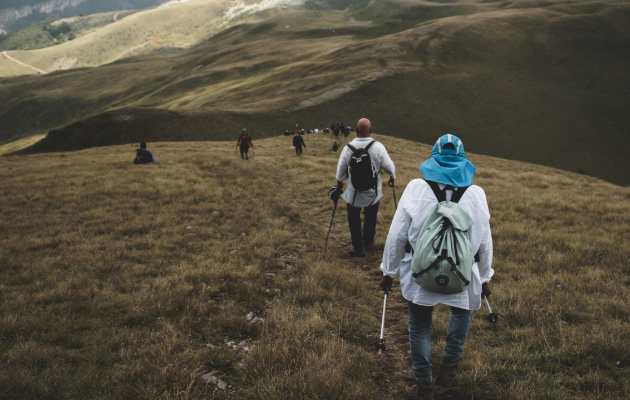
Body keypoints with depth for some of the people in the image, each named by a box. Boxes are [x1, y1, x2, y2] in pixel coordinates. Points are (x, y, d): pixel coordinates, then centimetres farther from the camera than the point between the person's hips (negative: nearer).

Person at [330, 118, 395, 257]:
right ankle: (368, 241, 40)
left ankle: (358, 248, 17)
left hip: (353, 193, -1)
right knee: (371, 217, 24)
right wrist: (393, 176, 16)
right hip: (373, 193, 1)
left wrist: (339, 186, 14)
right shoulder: (378, 147, -16)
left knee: (354, 219, 14)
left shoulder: (348, 148, -14)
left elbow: (341, 170, -3)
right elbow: (389, 166, -7)